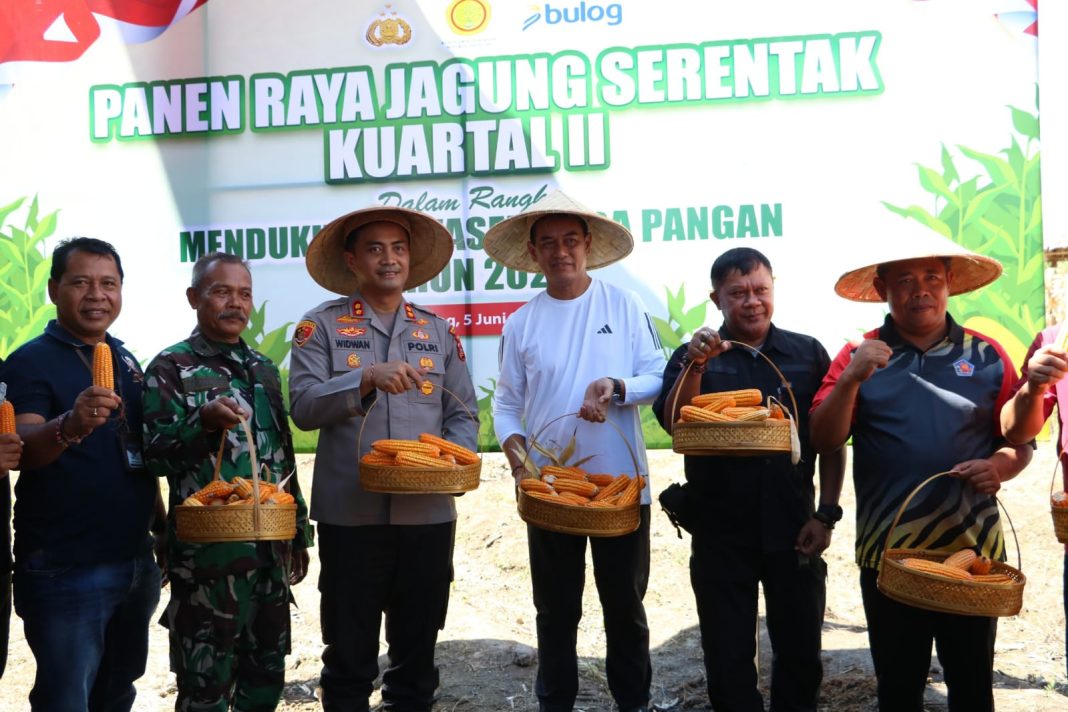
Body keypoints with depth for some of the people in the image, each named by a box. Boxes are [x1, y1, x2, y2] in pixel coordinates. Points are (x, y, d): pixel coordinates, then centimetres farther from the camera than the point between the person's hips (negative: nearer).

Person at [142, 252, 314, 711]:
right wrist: (203, 422, -30)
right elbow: (154, 457, -12)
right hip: (207, 552, -6)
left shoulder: (264, 369, 12)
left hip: (271, 547, 6)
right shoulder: (170, 368, -6)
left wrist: (298, 533, 14)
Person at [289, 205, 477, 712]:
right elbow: (303, 407, -9)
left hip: (429, 514, 3)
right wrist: (368, 378, -22)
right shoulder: (322, 326, 2)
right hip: (350, 515, -2)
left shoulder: (438, 331, 11)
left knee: (417, 651, 15)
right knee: (349, 655, 10)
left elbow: (463, 415, 10)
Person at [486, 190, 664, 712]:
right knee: (556, 610, 12)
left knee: (625, 605, 12)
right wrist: (515, 453, -14)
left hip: (621, 485, -1)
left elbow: (658, 378, -2)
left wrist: (617, 388, -21)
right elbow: (506, 404, 4)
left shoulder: (624, 306, -1)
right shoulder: (521, 323, 3)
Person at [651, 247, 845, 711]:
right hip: (720, 533, -1)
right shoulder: (694, 356, 1)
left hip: (793, 529, 1)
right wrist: (696, 366, -26)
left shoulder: (808, 354, 3)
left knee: (800, 652, 13)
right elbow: (673, 423, -13)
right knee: (728, 656, 10)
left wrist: (826, 513, -1)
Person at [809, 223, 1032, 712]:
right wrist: (851, 379, -20)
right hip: (888, 555, 0)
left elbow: (1020, 443, 8)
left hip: (974, 552, 1)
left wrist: (999, 467, -13)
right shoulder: (859, 357, 1)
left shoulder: (985, 356, 3)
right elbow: (823, 441, -6)